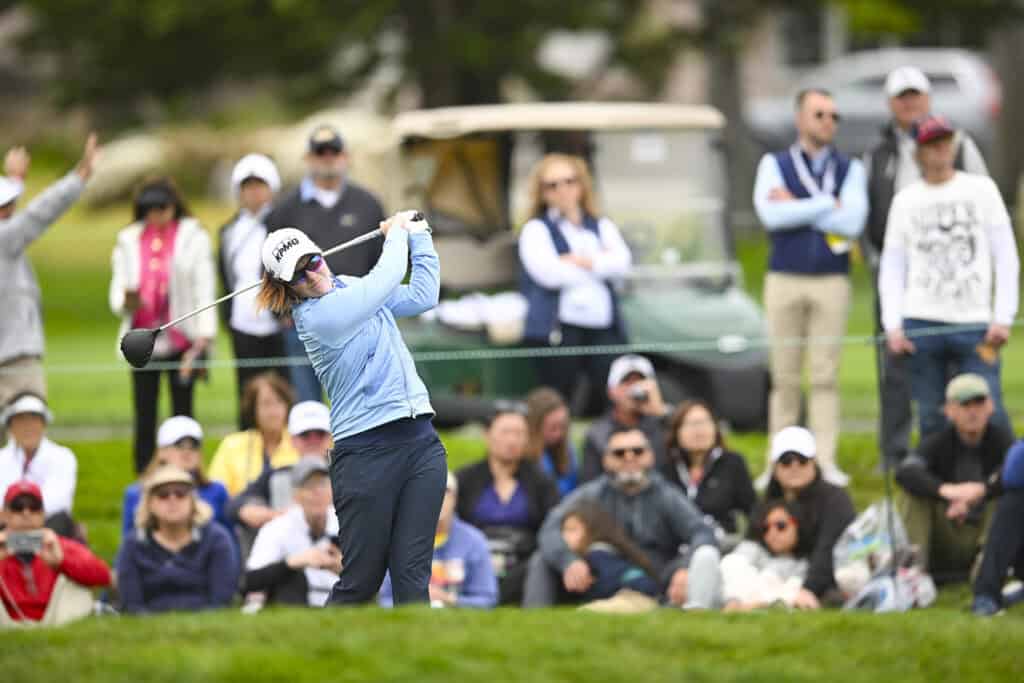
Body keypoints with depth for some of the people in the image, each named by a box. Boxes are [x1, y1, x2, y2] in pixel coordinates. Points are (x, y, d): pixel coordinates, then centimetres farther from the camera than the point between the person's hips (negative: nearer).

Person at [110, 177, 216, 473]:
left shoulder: (193, 238, 2)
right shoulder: (129, 240, 10)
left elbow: (204, 289, -2)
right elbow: (118, 285, 9)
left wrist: (204, 337, -12)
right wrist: (125, 302, -17)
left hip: (181, 338, -3)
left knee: (182, 412, -1)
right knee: (144, 416, 1)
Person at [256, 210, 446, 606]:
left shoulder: (351, 288, 15)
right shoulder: (318, 316, -11)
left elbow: (422, 295, 21)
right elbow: (387, 279, -10)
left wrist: (419, 236, 15)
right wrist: (397, 232, 8)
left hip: (420, 441, 6)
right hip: (366, 452, -6)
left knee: (411, 578, -2)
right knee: (360, 581, -6)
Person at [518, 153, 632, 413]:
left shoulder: (602, 226, 21)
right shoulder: (536, 230, 8)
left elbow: (621, 262, 3)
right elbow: (549, 273, -10)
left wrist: (584, 262, -10)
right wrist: (600, 263, 1)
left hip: (604, 328, 4)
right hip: (558, 328, -4)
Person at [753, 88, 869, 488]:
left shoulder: (850, 169, 9)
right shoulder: (774, 165, 8)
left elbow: (853, 222, -8)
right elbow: (770, 215, -10)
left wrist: (797, 207, -8)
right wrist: (828, 205, -9)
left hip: (832, 281, 0)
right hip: (784, 279, 0)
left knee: (825, 375, -2)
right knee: (784, 376, 1)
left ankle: (826, 460, 1)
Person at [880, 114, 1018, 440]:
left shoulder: (981, 190, 8)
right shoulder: (905, 200, 11)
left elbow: (1006, 258, 6)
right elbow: (892, 269, 13)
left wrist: (1003, 317, -3)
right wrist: (892, 325, 1)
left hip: (975, 324, -1)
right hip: (921, 324, 1)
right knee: (931, 419, 1)